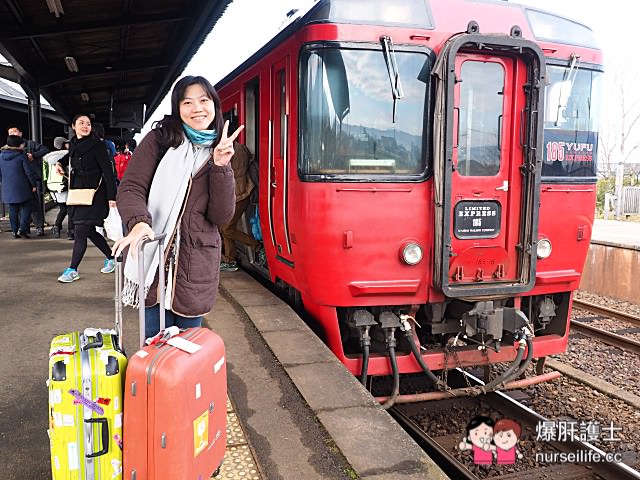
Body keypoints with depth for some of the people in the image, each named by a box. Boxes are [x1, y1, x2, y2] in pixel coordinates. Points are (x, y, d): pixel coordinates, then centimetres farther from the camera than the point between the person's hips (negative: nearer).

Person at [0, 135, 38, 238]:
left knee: (13, 210, 12)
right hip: (22, 188, -5)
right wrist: (33, 184, -1)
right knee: (26, 208, 5)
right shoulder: (21, 155, -12)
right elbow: (29, 172, -10)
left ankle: (15, 231, 16)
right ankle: (22, 229, -7)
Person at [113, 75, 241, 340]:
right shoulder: (159, 139, 2)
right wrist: (139, 222, -26)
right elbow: (130, 188, -6)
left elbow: (222, 216, -1)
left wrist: (221, 166, -11)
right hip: (153, 260, -2)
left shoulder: (219, 154, 9)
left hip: (196, 267, 2)